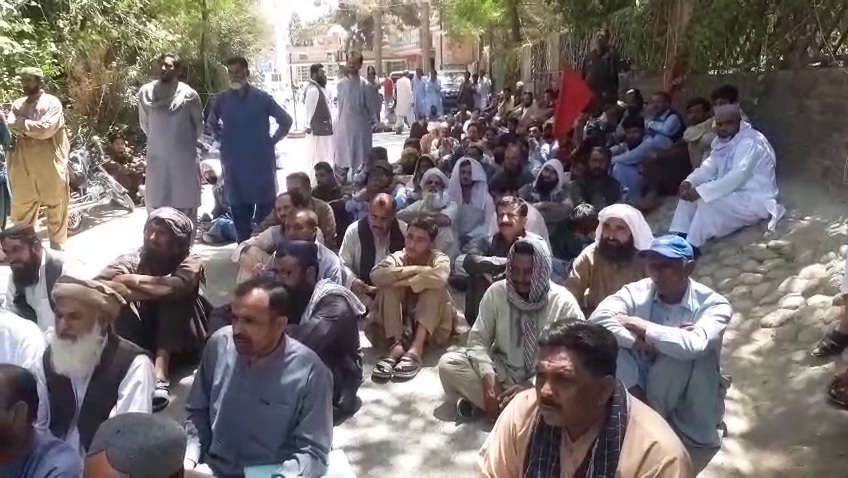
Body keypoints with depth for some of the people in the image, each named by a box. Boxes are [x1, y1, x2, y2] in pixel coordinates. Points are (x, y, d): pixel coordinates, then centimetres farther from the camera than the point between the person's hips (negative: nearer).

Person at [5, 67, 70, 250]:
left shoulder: (52, 103, -1)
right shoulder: (17, 104, 14)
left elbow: (47, 128, -15)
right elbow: (10, 127, -1)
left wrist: (23, 124, -6)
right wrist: (34, 128, -16)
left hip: (50, 165, -4)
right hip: (23, 166, 4)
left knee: (56, 207, 5)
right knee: (21, 209, 9)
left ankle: (57, 249, 17)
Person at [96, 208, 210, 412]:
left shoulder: (191, 262, -12)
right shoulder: (132, 260, -6)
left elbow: (174, 288, -34)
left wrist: (134, 281, -20)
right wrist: (155, 289, -28)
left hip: (183, 340, -2)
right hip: (143, 339, 2)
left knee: (173, 297, -28)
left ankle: (160, 372, -38)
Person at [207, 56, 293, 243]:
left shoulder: (262, 98, -5)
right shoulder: (221, 100, 1)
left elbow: (286, 121, 5)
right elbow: (211, 123, 20)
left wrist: (272, 140, 2)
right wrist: (222, 139, 9)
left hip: (261, 162, -2)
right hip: (234, 164, 2)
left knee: (266, 210, 5)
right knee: (239, 212, 9)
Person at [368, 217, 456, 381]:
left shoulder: (439, 259, -4)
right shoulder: (398, 257, 1)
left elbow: (438, 279, -31)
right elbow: (376, 276, -23)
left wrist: (404, 282, -22)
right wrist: (416, 270, -22)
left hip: (433, 329, -1)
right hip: (400, 326, 1)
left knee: (433, 287, -26)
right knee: (388, 287, -20)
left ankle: (416, 349, -38)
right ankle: (396, 345, -35)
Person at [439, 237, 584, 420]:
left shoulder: (564, 303, -13)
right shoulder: (496, 292, -7)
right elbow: (478, 339, -6)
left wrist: (532, 387, -27)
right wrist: (489, 377, -25)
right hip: (501, 371, 2)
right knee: (448, 363, -20)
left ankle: (481, 401, -23)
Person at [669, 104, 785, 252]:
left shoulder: (750, 142, -21)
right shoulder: (723, 141, 7)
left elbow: (736, 178, -31)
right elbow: (709, 167, 6)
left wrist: (700, 191, -35)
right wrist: (690, 181, -16)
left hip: (754, 200, -10)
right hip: (735, 193, 10)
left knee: (708, 204, -29)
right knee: (689, 192, 0)